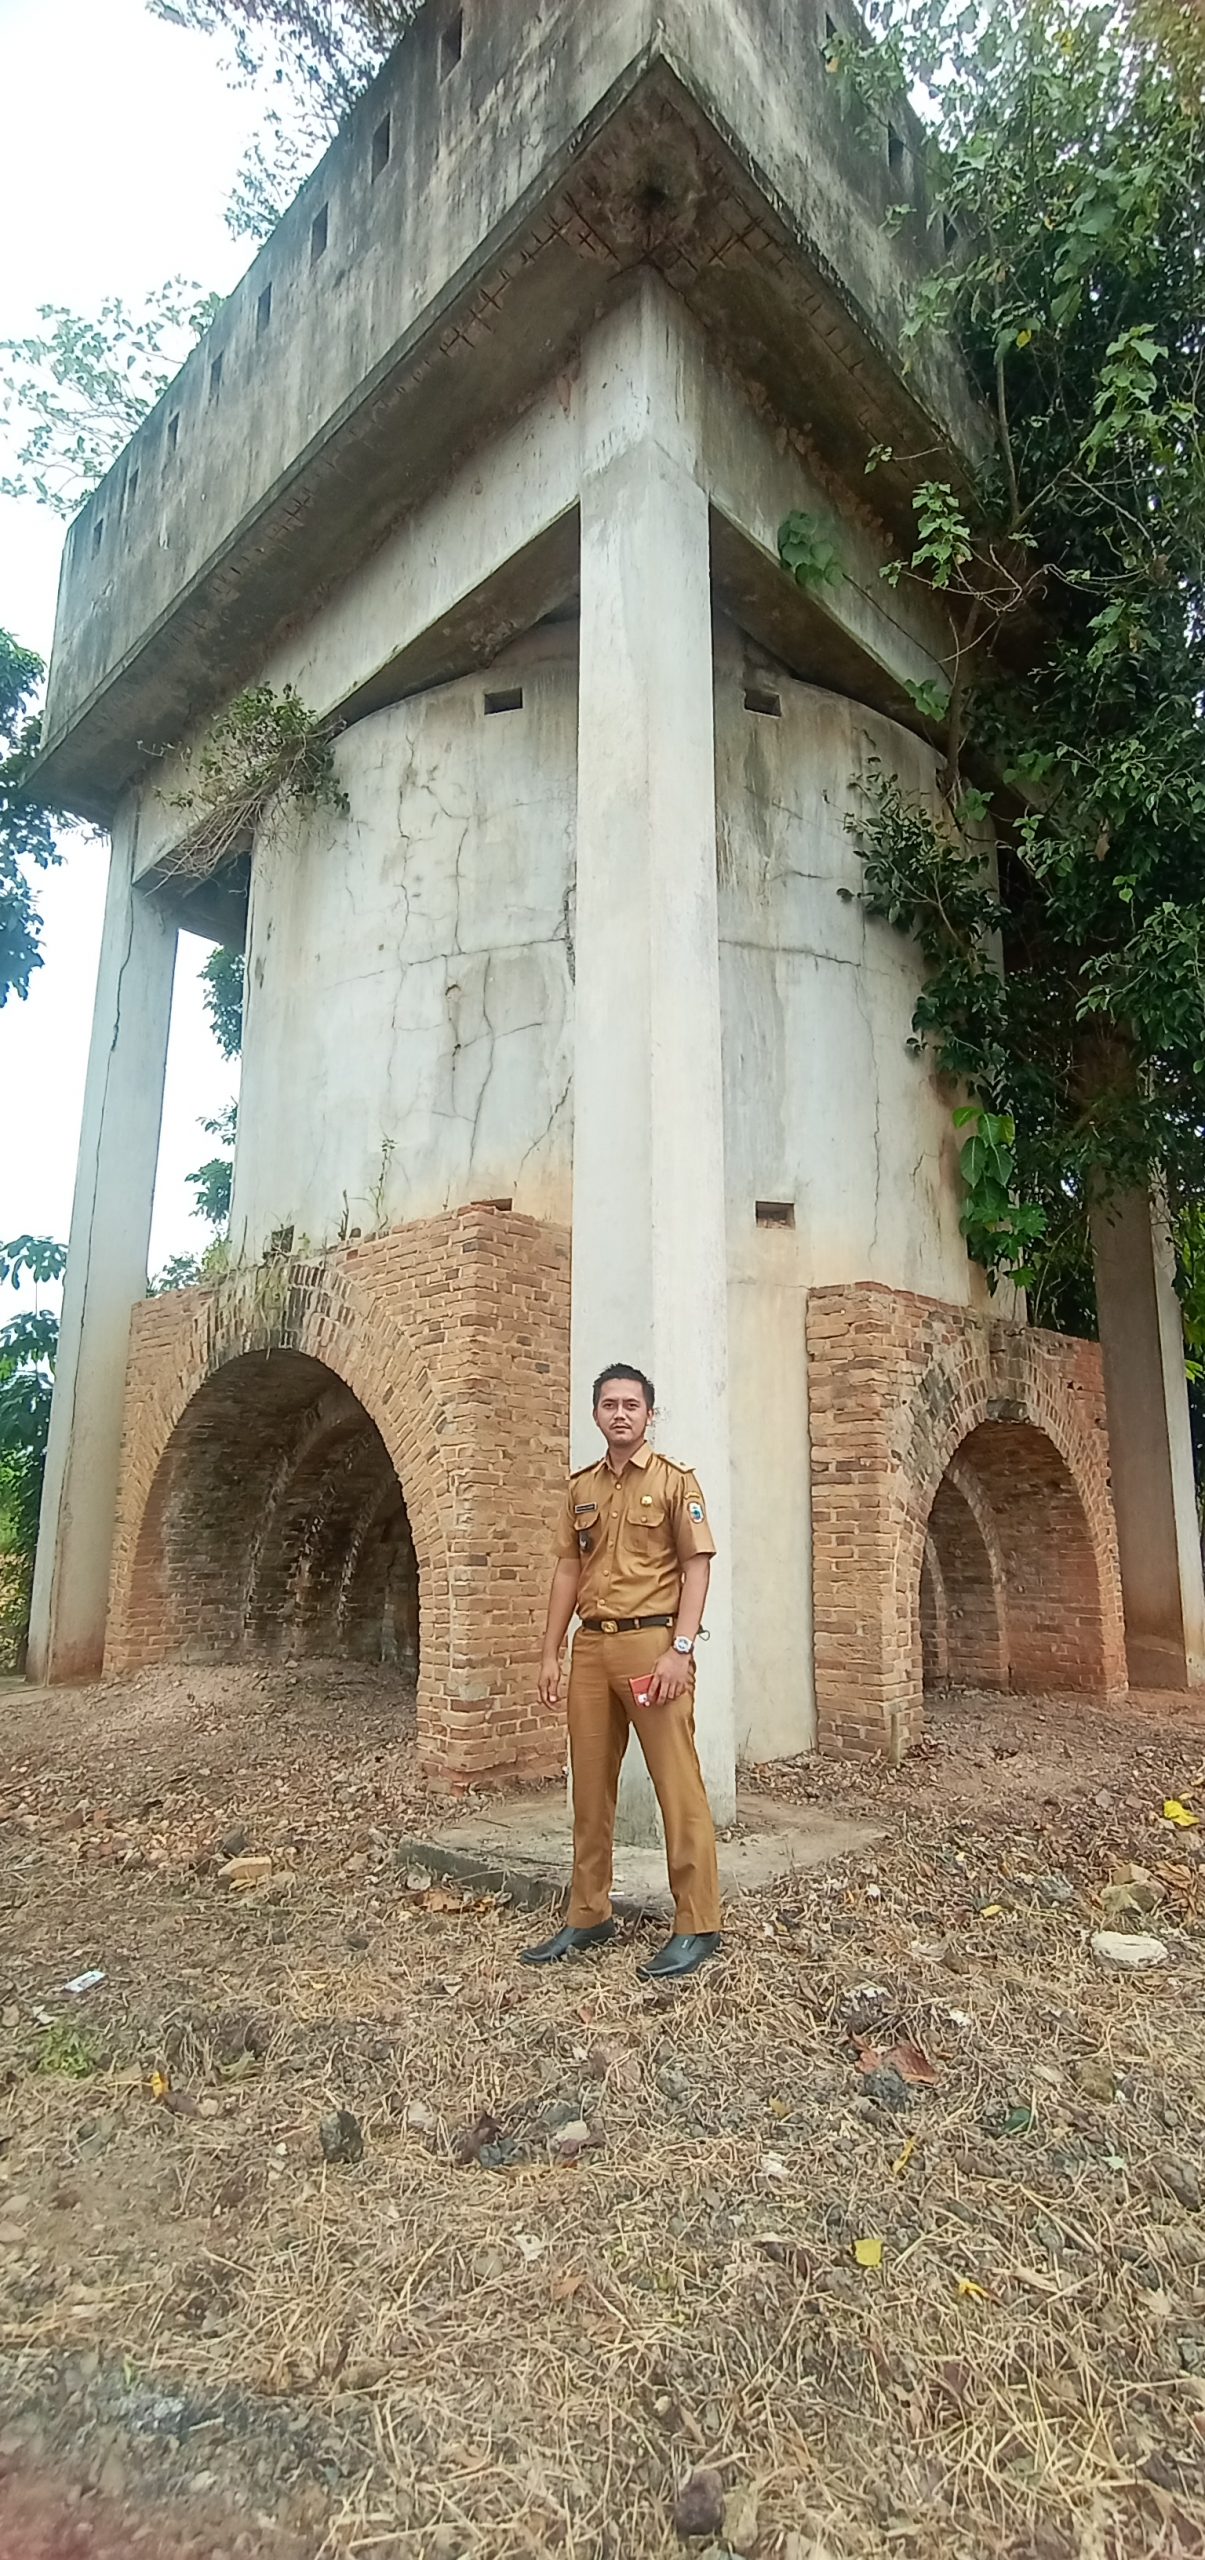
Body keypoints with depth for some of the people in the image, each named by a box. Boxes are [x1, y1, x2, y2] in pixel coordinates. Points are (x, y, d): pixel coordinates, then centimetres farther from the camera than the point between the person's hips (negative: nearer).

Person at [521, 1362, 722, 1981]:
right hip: (591, 1646, 5)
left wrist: (680, 1650, -14)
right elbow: (567, 1570, 15)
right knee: (590, 1786, 12)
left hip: (651, 1642, -5)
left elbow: (696, 1568, -5)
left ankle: (697, 1925, 10)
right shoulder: (581, 1487, 13)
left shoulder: (675, 1481, -1)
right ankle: (588, 1915, 26)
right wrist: (552, 1652, 11)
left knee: (678, 1785, -2)